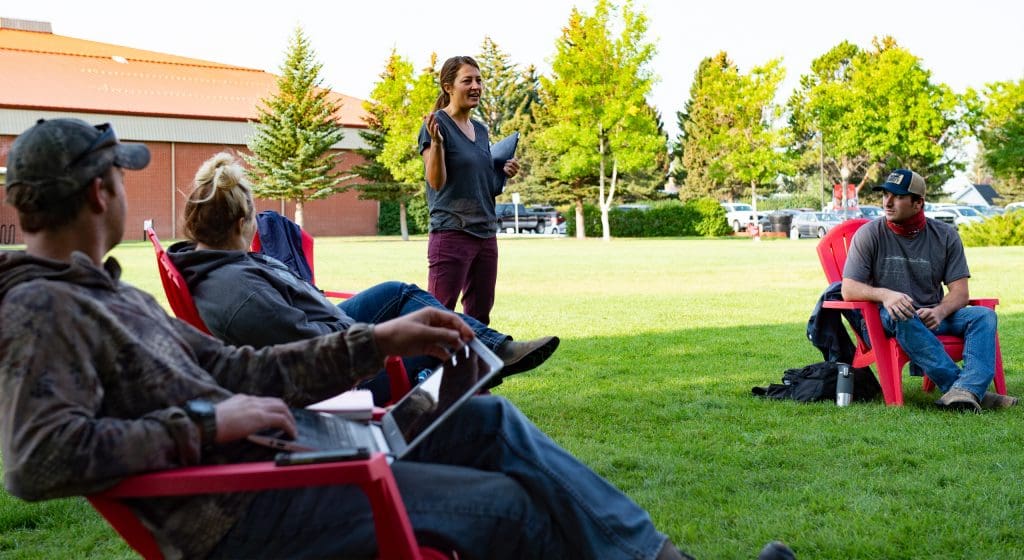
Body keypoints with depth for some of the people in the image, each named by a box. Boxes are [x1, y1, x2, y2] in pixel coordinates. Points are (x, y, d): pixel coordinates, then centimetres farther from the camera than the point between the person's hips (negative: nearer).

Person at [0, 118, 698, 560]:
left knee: (490, 421, 7)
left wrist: (376, 342, 9)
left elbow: (238, 372, 16)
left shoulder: (108, 293, 18)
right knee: (502, 501, -13)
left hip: (259, 456, 10)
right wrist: (205, 423, -23)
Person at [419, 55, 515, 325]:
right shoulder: (437, 124, -6)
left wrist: (505, 174, 4)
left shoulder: (481, 130, 16)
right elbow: (436, 182, -15)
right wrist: (435, 141, -28)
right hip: (452, 233, -8)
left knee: (479, 317, 9)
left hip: (486, 233, 8)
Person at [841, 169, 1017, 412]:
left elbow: (959, 292, 0)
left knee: (984, 315, -21)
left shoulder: (945, 235, 6)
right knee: (900, 316, -37)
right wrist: (884, 294, -29)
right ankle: (965, 388, -43)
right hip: (889, 321, -3)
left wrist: (939, 311, -23)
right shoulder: (869, 234, -1)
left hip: (933, 317, 3)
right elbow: (848, 289, -8)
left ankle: (965, 390, -45)